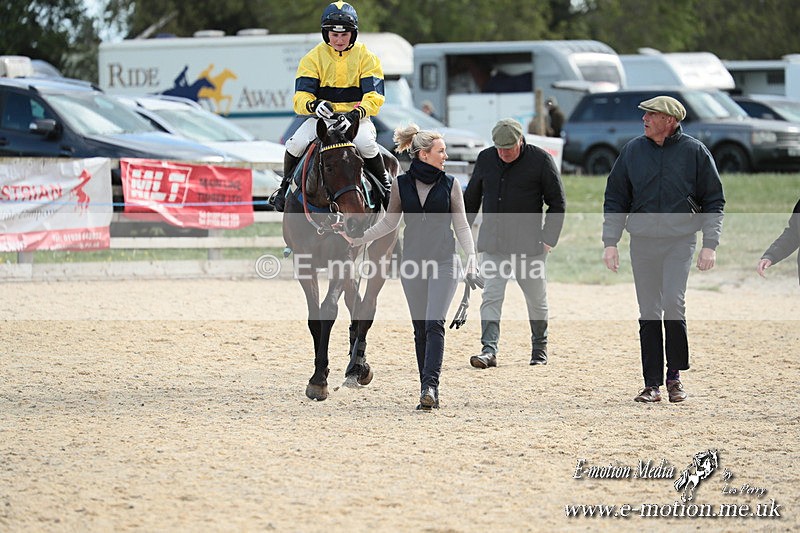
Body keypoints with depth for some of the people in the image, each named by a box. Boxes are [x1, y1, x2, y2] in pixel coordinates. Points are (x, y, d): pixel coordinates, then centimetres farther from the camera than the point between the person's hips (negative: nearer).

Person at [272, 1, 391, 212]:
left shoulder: (366, 57, -1)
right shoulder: (313, 58, 1)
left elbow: (374, 96, -10)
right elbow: (301, 97, -7)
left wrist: (355, 115, -31)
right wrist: (314, 105, -32)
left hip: (356, 118, -1)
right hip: (321, 117, 1)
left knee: (365, 143, -34)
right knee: (295, 144, -26)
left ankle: (384, 185, -7)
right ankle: (287, 185, 3)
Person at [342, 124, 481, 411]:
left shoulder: (450, 185, 1)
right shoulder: (401, 184, 3)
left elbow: (461, 226, 4)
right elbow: (389, 222, 14)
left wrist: (472, 261, -5)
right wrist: (358, 238, 5)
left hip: (443, 261, -2)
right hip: (413, 262, 2)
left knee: (434, 323, -17)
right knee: (420, 329, 5)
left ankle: (430, 385, -22)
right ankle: (429, 392, 11)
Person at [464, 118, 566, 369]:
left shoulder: (540, 160, -5)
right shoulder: (485, 159, 6)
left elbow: (557, 203, 0)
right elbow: (471, 198, 18)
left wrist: (549, 238, -6)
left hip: (528, 244, -2)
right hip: (492, 242, 3)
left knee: (536, 299, 7)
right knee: (491, 296, -8)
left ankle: (540, 348, 25)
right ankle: (489, 350, -12)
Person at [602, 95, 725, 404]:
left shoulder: (695, 152, 0)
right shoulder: (633, 150, 7)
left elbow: (714, 202, 4)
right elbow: (615, 200, 11)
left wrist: (710, 245, -5)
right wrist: (610, 243, 2)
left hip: (680, 240, -3)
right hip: (642, 241, 3)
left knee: (673, 303, -16)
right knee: (649, 313, 2)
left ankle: (675, 375, -1)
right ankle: (652, 384, 6)